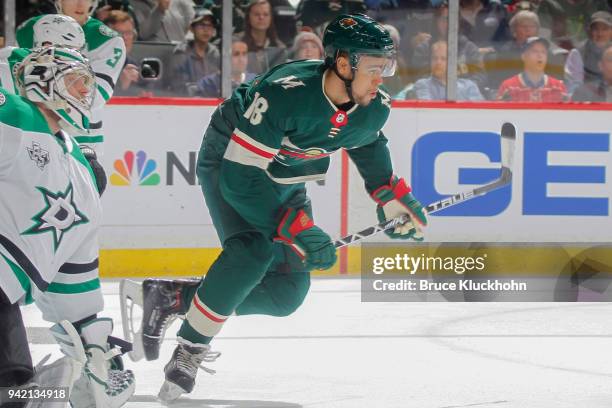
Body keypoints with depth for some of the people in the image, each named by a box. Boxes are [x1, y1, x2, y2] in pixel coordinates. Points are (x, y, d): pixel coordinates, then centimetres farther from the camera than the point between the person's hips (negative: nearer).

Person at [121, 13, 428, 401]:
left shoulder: (374, 108, -15)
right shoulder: (285, 93, -37)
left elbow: (369, 144, 13)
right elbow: (239, 178, -36)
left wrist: (393, 196, 1)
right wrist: (299, 229, -37)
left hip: (286, 178, 7)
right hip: (228, 161, -7)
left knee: (288, 292, 2)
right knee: (253, 250, -32)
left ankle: (172, 297, 13)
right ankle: (189, 351, -20)